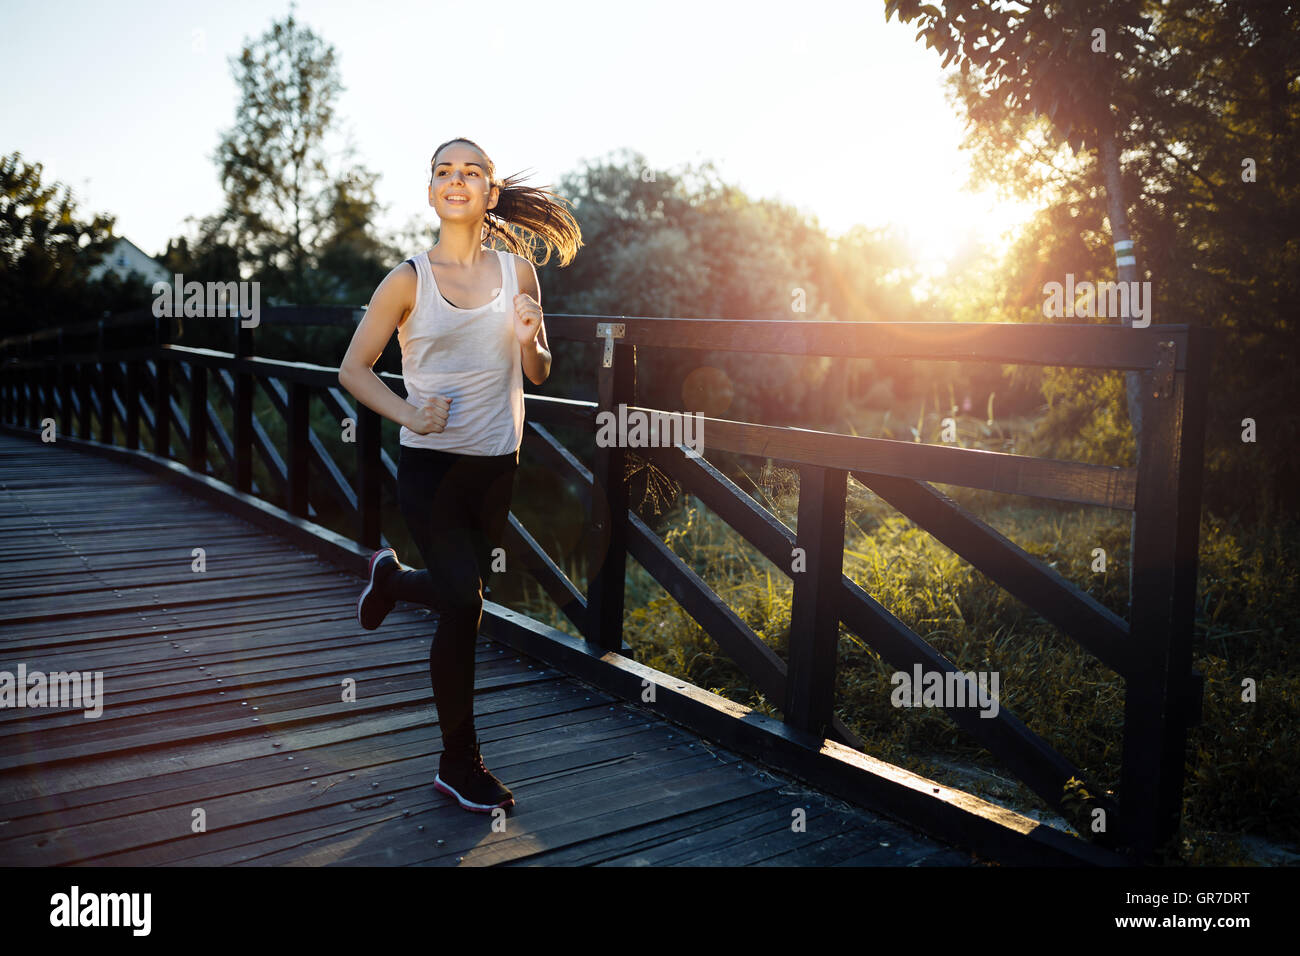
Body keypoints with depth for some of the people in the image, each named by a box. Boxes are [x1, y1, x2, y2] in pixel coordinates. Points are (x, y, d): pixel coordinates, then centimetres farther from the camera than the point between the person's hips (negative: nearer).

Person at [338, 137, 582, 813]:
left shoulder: (517, 270, 3)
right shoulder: (409, 280, -6)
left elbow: (537, 375, 9)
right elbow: (353, 369, -1)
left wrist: (528, 341, -14)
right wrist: (409, 414, -17)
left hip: (496, 465, 4)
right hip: (431, 463, -4)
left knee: (460, 594, 16)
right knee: (463, 603, -9)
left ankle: (391, 577, 53)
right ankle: (460, 763, 12)